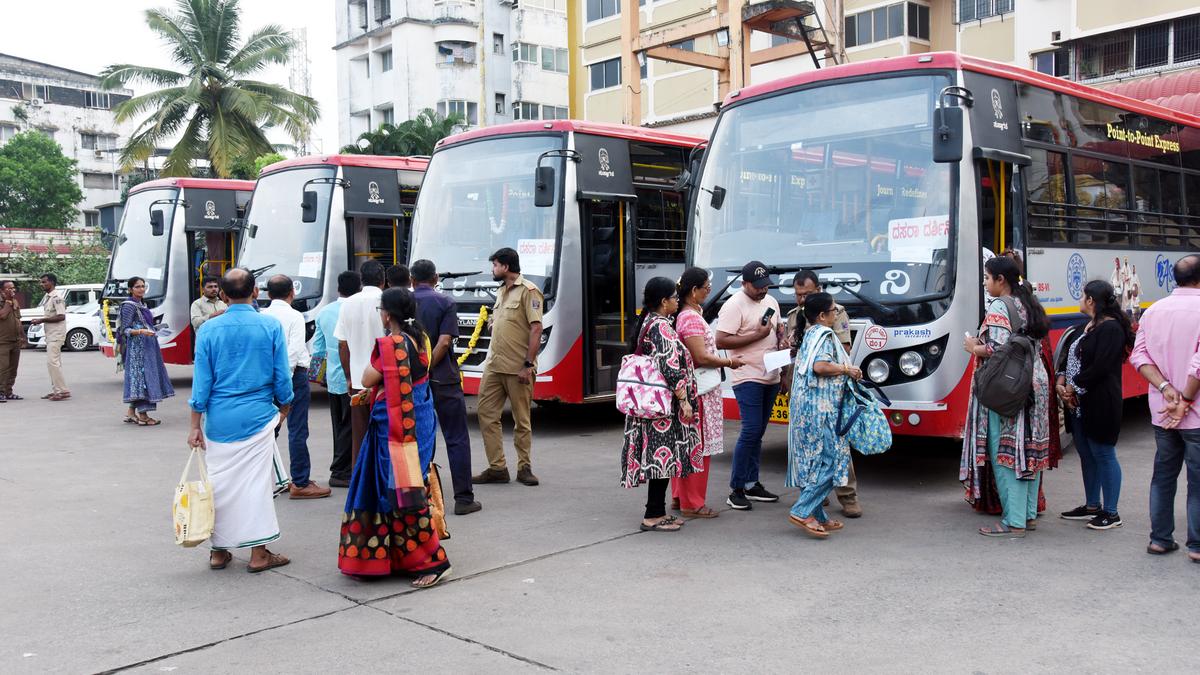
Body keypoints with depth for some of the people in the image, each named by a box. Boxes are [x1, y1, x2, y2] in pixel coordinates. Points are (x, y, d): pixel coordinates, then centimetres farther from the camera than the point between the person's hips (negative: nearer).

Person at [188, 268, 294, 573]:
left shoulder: (209, 330, -2)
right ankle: (259, 553, 7)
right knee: (256, 481, 3)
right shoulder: (271, 327, -4)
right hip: (258, 417, -1)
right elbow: (282, 377, 0)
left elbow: (201, 380, 0)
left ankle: (219, 551, 20)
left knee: (220, 481, 11)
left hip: (220, 420, 1)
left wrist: (196, 425, 6)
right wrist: (284, 409, 16)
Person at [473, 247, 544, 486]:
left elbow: (536, 328, -14)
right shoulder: (501, 292, 19)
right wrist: (492, 358, 18)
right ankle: (497, 468, 9)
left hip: (517, 368, -8)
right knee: (486, 413, 3)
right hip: (494, 366, 8)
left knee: (522, 420, 2)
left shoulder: (528, 291, -8)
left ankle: (524, 468, 14)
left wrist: (528, 364, -19)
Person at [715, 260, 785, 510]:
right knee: (750, 431, -12)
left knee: (758, 433, 12)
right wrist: (757, 335, -18)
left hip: (771, 377, 8)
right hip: (748, 377, -8)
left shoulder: (771, 302, 15)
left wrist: (781, 337, 6)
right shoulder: (734, 306, -11)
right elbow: (721, 341, -18)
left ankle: (752, 485, 19)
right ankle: (736, 490, -5)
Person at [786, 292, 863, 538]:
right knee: (831, 461, -9)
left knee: (813, 462, 11)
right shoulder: (824, 335, -11)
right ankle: (802, 512, -11)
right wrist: (847, 369, -12)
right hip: (820, 408, -10)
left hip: (805, 408, 10)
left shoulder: (809, 334, 18)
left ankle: (817, 516, 15)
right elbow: (820, 366, -27)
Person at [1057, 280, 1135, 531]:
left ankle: (1111, 513, 7)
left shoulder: (1111, 329, -14)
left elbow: (1099, 368, -21)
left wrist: (1074, 388, -14)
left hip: (1100, 404, -10)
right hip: (1079, 404, 10)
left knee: (1103, 454, -2)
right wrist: (1061, 382, -1)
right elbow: (1071, 358, 15)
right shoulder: (1086, 327, 15)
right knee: (1086, 454, 15)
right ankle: (1092, 506, 26)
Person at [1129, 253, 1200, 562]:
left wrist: (1166, 388, -7)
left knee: (1163, 473, 14)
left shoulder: (1153, 310, 5)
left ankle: (1160, 539, 19)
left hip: (1162, 412, 5)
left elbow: (1139, 355, -1)